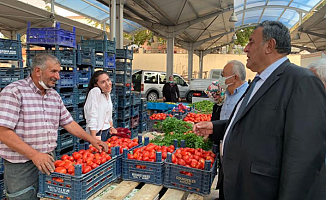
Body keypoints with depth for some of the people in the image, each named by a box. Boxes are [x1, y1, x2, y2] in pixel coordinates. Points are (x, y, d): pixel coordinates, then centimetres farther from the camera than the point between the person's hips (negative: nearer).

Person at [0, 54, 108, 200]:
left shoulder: (54, 95, 9)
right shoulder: (14, 92, -13)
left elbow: (68, 122, 14)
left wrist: (92, 140, 7)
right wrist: (34, 154, -25)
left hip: (48, 161, 7)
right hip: (21, 167, -6)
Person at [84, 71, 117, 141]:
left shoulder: (107, 93, 7)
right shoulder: (95, 91, -18)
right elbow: (92, 118, -23)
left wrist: (111, 127, 7)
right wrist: (94, 139, -25)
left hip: (107, 132, 8)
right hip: (98, 133, -8)